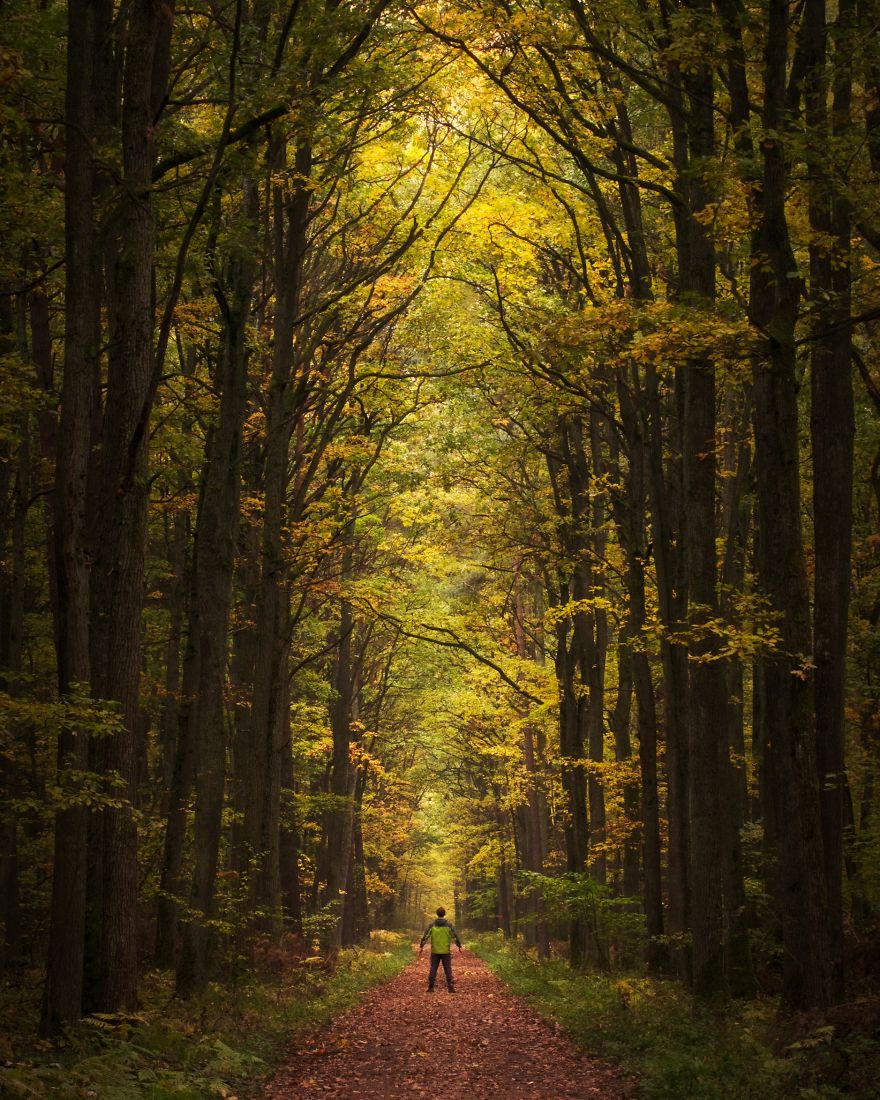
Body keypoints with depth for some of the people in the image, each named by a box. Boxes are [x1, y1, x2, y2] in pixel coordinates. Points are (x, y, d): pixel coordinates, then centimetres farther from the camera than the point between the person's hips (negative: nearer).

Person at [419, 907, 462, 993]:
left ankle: (430, 987, 3)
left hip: (435, 951, 1)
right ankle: (450, 987, -3)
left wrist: (421, 947, -2)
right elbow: (455, 936, 0)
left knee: (433, 969, 6)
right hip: (446, 951, -1)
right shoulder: (448, 925, -3)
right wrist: (459, 946, 12)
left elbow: (425, 936, -6)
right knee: (448, 969, 3)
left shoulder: (432, 924, -2)